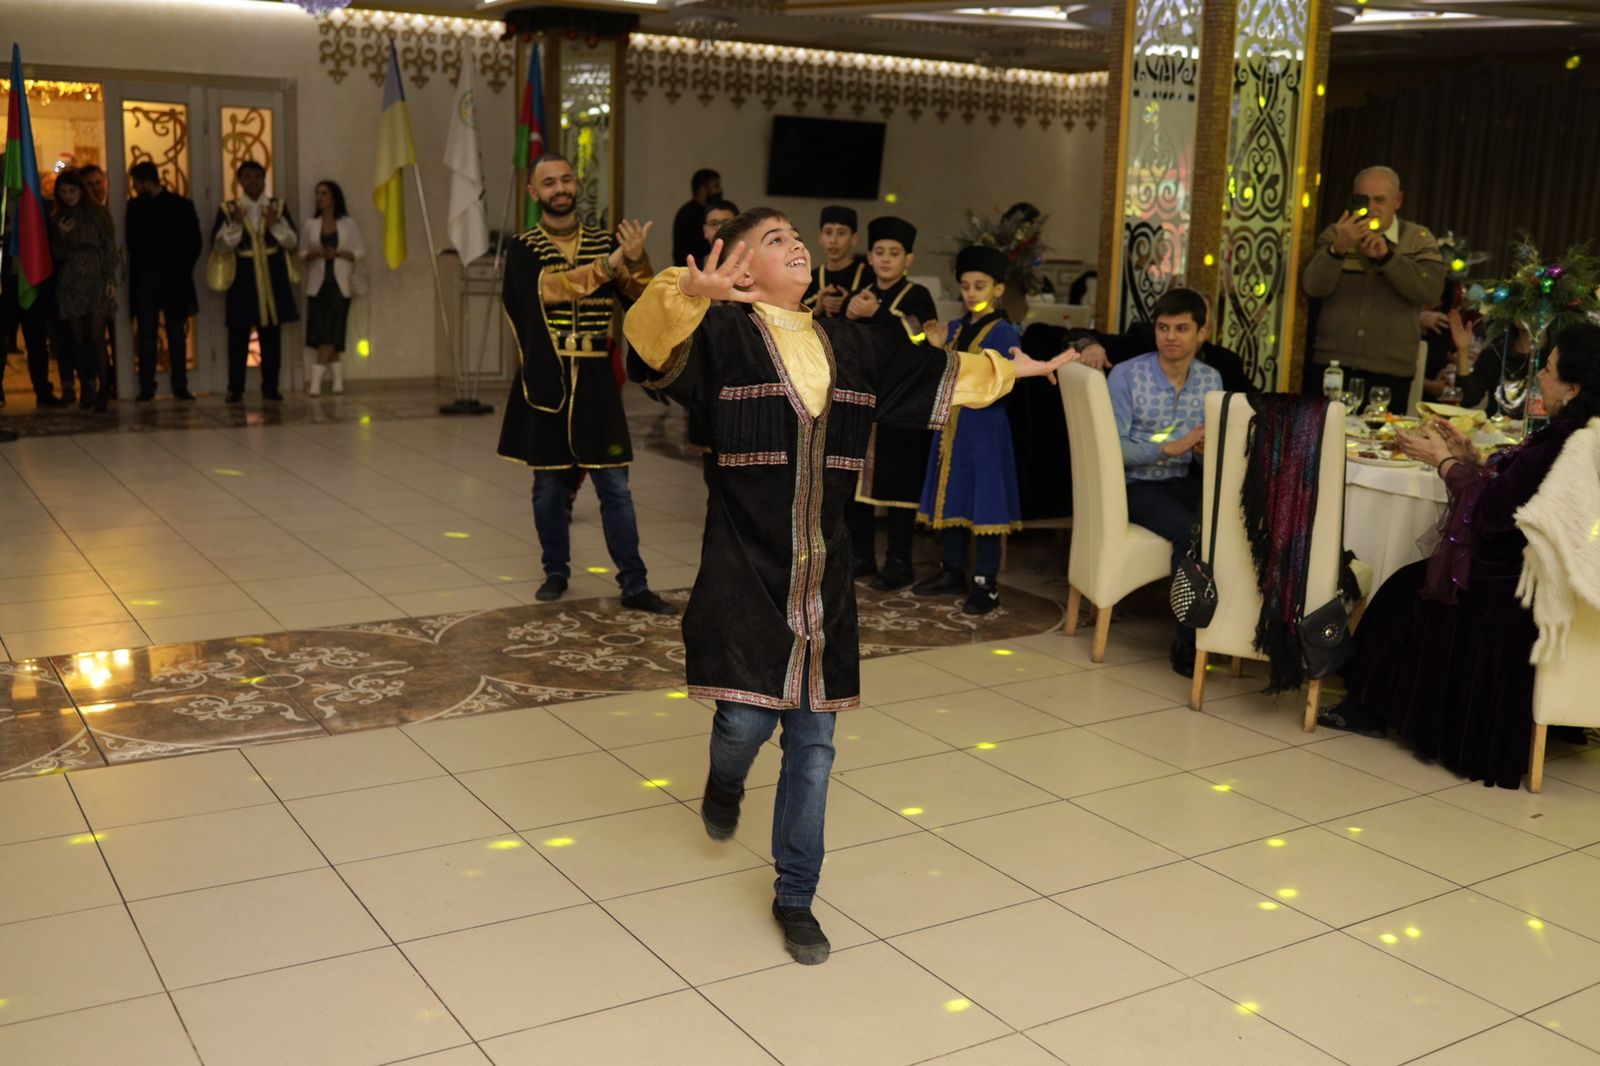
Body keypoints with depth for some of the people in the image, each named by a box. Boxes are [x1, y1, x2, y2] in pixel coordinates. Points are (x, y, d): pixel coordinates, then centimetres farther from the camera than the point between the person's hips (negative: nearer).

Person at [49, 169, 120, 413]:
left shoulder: (98, 214, 5)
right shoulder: (57, 219, 11)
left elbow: (109, 248, 4)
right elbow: (57, 255, 11)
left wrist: (111, 280, -4)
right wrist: (61, 236, -8)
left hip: (97, 281, -2)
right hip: (70, 283, 3)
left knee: (97, 337, -11)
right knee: (78, 340, 1)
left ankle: (103, 390, -8)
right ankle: (86, 388, 8)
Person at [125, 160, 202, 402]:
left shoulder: (181, 205, 2)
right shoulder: (135, 206, 8)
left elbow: (194, 242, 2)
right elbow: (132, 242, 7)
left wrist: (183, 270, -4)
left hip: (174, 280, -1)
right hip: (145, 280, 1)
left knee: (177, 334, 3)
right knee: (146, 334, -1)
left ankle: (180, 386, 8)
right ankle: (146, 388, 0)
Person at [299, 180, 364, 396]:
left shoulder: (348, 224, 5)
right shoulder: (311, 224, 11)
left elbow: (360, 253, 3)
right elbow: (301, 254, 11)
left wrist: (338, 253, -12)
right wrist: (316, 253, -10)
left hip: (340, 285, -2)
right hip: (318, 284, 2)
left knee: (329, 333, -8)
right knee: (324, 333, -4)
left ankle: (316, 379, -10)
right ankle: (338, 378, 4)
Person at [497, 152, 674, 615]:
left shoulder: (605, 242, 7)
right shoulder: (523, 249, 1)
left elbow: (643, 297, -3)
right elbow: (549, 288, -19)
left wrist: (637, 260, -24)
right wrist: (609, 264, -28)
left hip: (595, 382, 1)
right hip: (546, 381, -1)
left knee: (615, 485, 1)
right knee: (549, 485, 8)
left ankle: (634, 585, 5)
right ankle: (556, 572, 24)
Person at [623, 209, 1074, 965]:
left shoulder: (852, 347, 11)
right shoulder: (721, 337, -6)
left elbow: (933, 377, 26)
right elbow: (653, 339, -26)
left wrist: (1002, 370, 38)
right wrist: (689, 294, -46)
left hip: (822, 578, 4)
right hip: (744, 572, -4)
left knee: (812, 744, 7)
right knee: (745, 719, -6)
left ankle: (795, 898, 23)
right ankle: (725, 784, 34)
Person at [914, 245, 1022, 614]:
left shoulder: (1004, 333, -8)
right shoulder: (954, 329, 11)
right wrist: (937, 348, -3)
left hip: (985, 429, -7)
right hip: (951, 426, 7)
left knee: (985, 504, -3)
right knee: (952, 499, 13)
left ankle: (987, 584, 4)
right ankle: (953, 573, 25)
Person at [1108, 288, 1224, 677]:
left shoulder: (1211, 380, 6)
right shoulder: (1126, 375, -9)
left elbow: (1209, 445, 11)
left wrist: (1209, 448, -15)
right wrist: (1171, 447, -23)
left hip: (1180, 483, 5)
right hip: (1132, 484, -4)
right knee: (1191, 531, -31)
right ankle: (1189, 640, -15)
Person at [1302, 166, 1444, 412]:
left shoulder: (1419, 239, 6)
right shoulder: (1335, 234, 8)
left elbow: (1430, 292, -10)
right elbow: (1314, 288, -7)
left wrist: (1387, 256, -19)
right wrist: (1339, 248, -23)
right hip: (1330, 364, 1)